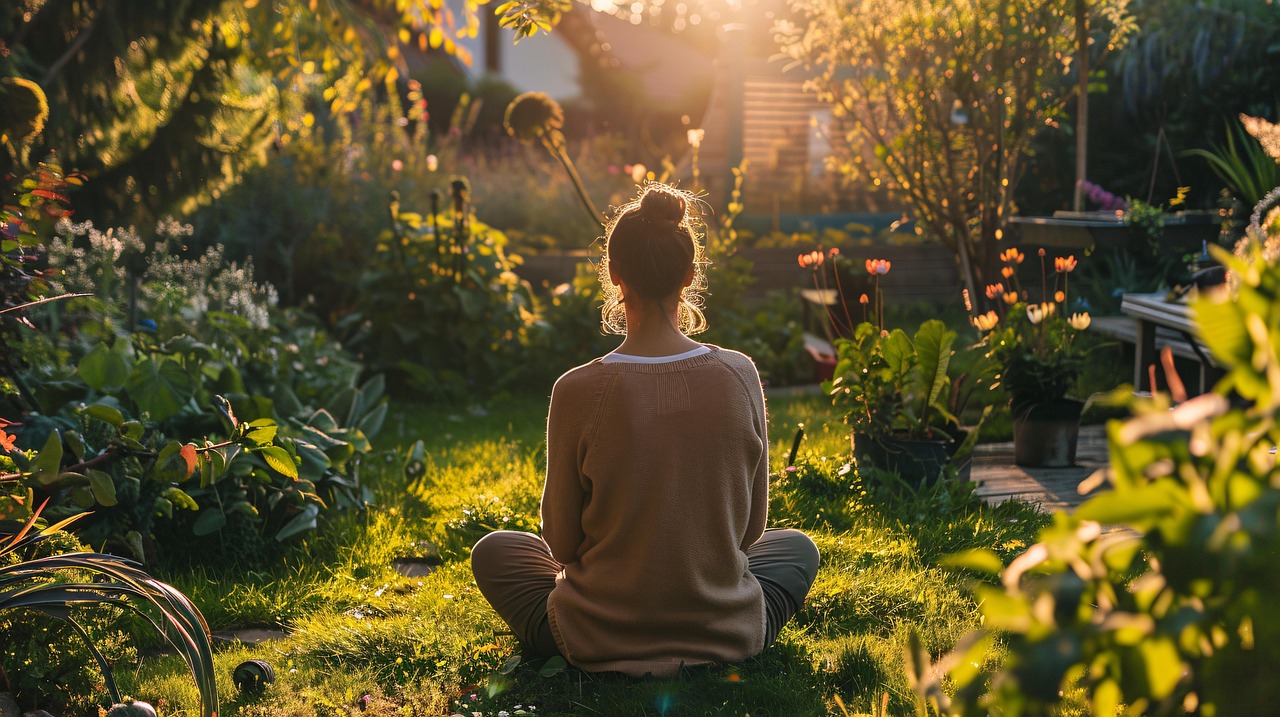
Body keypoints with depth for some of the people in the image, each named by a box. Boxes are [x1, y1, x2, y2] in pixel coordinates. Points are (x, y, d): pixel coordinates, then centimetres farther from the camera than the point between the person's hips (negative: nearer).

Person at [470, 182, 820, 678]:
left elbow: (561, 544, -5)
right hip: (728, 634, 2)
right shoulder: (739, 376, -12)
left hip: (601, 645, -1)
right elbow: (751, 527, 1)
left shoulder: (577, 391, -18)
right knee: (798, 548, 33)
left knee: (492, 551, 26)